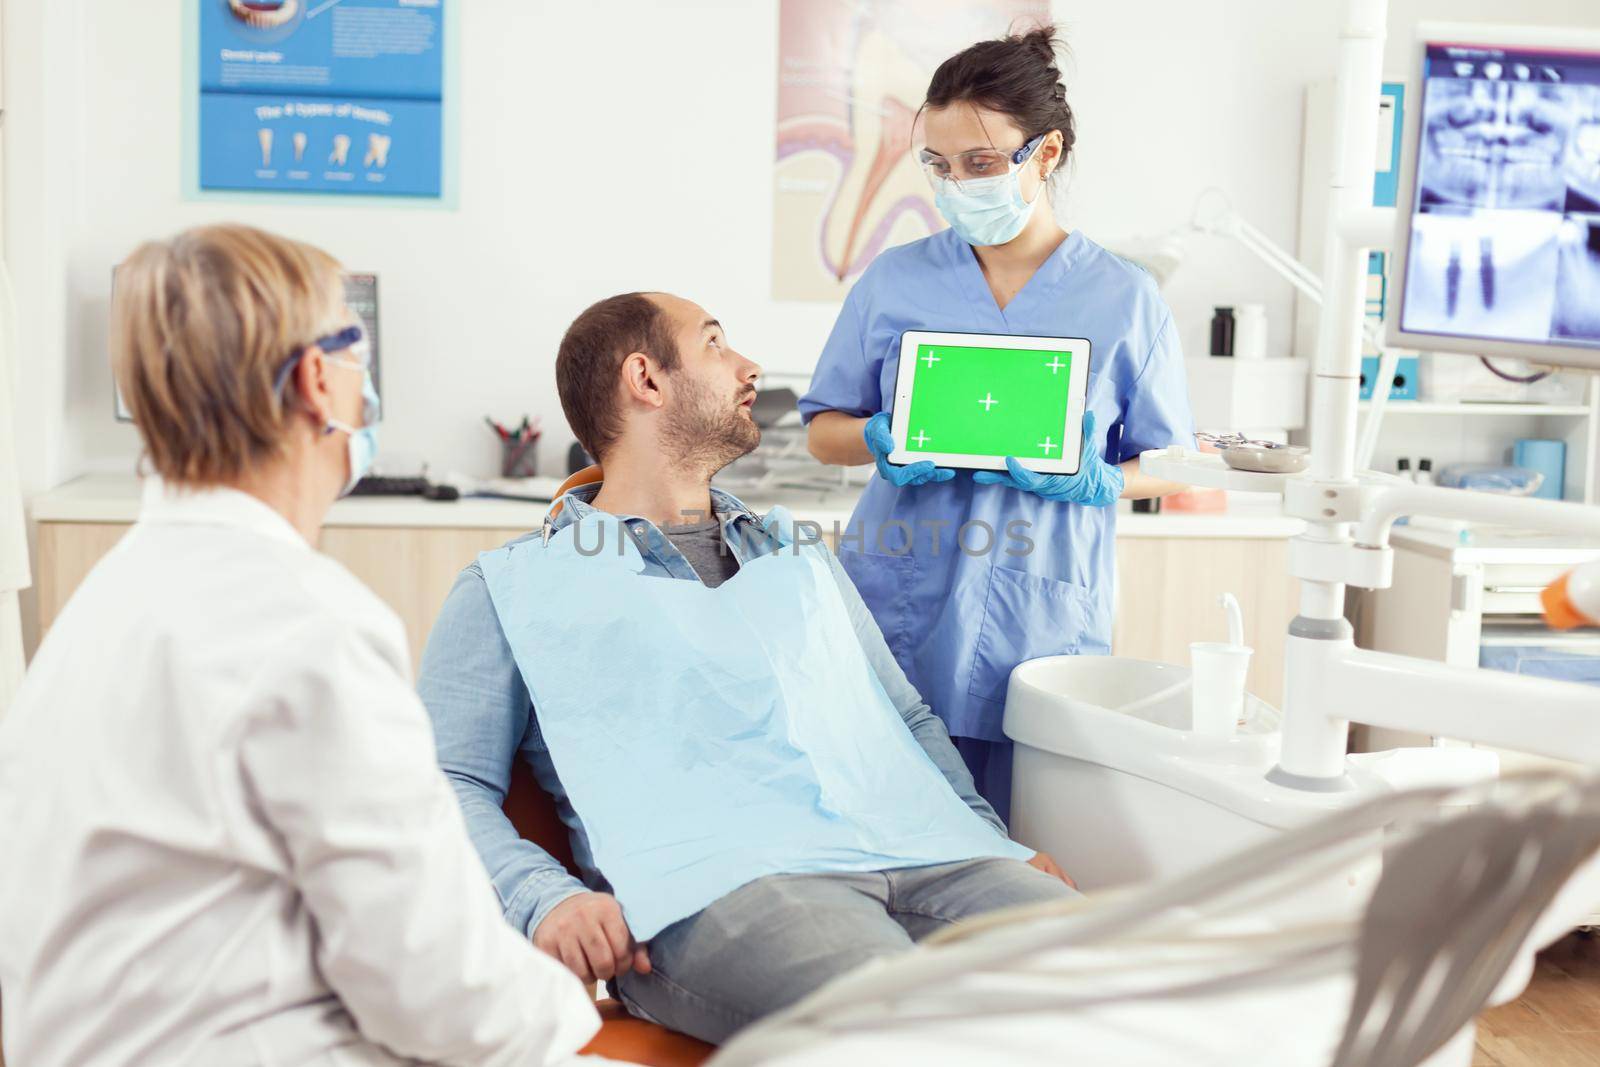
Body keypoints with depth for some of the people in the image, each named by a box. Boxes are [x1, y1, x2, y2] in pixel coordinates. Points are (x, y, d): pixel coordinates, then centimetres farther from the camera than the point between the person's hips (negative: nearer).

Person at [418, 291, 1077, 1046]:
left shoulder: (799, 555, 31)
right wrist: (544, 897, -13)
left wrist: (997, 842, 13)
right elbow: (450, 779, 7)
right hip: (711, 886, -5)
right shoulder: (512, 586, 16)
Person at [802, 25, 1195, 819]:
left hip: (1040, 634, -1)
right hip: (895, 622, 1)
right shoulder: (894, 282, 6)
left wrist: (1100, 482, -13)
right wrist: (880, 440, -10)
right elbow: (823, 431, 12)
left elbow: (1166, 464, 8)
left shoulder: (1125, 299, 4)